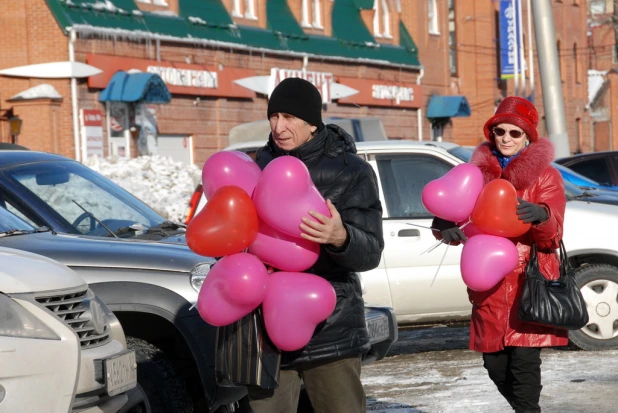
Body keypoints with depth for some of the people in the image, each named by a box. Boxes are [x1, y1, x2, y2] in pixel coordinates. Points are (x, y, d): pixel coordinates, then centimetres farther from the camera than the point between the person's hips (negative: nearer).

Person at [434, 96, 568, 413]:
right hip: (489, 283, 4)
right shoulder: (479, 171, 10)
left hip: (529, 282, -3)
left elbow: (552, 238, -7)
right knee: (495, 365, 6)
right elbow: (449, 209, 7)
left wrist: (541, 217, -30)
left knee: (524, 360, -14)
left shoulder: (545, 176, 2)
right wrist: (445, 226, -17)